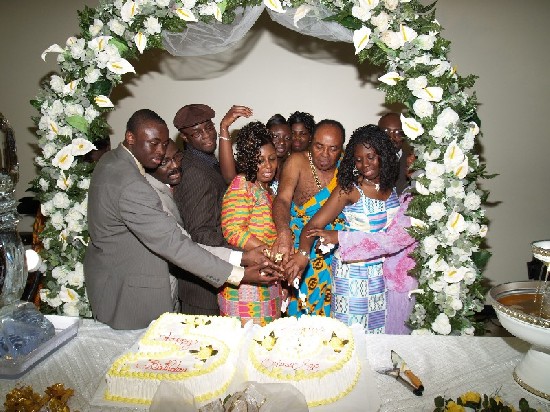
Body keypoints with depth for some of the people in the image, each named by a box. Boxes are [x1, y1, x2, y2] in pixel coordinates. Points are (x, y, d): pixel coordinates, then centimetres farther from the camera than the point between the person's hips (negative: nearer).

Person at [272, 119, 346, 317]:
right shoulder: (297, 162, -9)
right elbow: (282, 199, -22)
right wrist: (283, 232, -40)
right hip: (299, 250, -2)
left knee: (329, 311, 10)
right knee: (299, 310, 4)